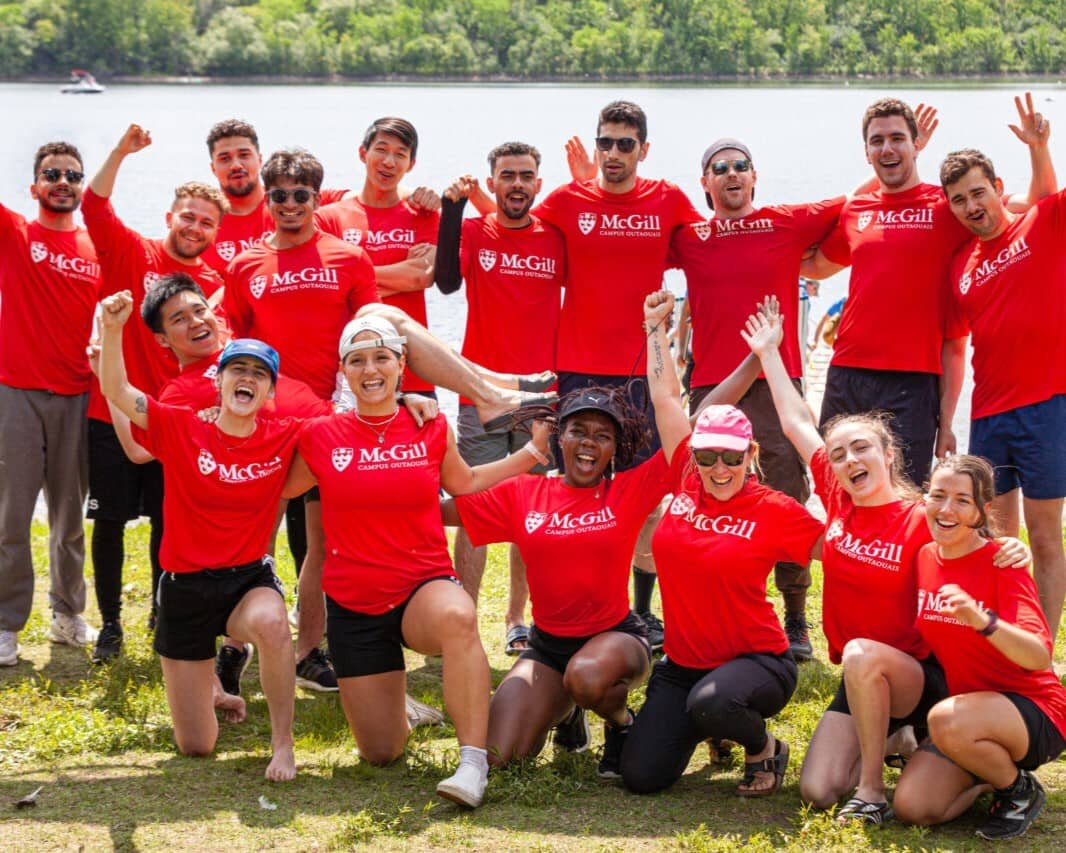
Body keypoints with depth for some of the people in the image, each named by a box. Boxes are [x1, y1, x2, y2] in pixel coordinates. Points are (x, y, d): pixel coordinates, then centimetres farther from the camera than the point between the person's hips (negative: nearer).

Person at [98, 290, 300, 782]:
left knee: (270, 622, -42)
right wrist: (112, 329, -33)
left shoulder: (284, 438, -5)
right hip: (185, 587, 0)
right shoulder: (180, 429, -8)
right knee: (195, 747, 5)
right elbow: (117, 392, -19)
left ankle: (283, 743, -23)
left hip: (250, 579, 0)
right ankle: (214, 691, 44)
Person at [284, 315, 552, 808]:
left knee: (457, 616, -41)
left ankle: (474, 764, -38)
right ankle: (399, 711, 41)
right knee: (380, 753, 3)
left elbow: (466, 483, 19)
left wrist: (532, 452, 13)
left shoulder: (430, 430, 1)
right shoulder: (321, 438, -2)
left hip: (425, 587, -1)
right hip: (353, 606, 1)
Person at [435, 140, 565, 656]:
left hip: (540, 396, 2)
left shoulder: (557, 238, 6)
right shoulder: (474, 232, 2)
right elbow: (447, 280, -17)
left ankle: (517, 619, 17)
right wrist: (453, 207, -22)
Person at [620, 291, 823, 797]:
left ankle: (764, 747, -3)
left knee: (712, 701, -39)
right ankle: (708, 727, 26)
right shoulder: (685, 482, 1)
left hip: (756, 661, -5)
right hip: (683, 663, 5)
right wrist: (656, 326, 14)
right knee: (641, 776, -6)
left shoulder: (775, 512, -9)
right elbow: (666, 396, 8)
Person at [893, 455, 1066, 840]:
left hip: (1034, 714, -6)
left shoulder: (1002, 564, -18)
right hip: (966, 709, 6)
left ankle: (1020, 789, -6)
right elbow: (921, 637, 17)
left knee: (948, 721, -37)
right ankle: (989, 776, 16)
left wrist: (982, 621, -48)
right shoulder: (924, 558, 0)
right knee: (912, 808, -14)